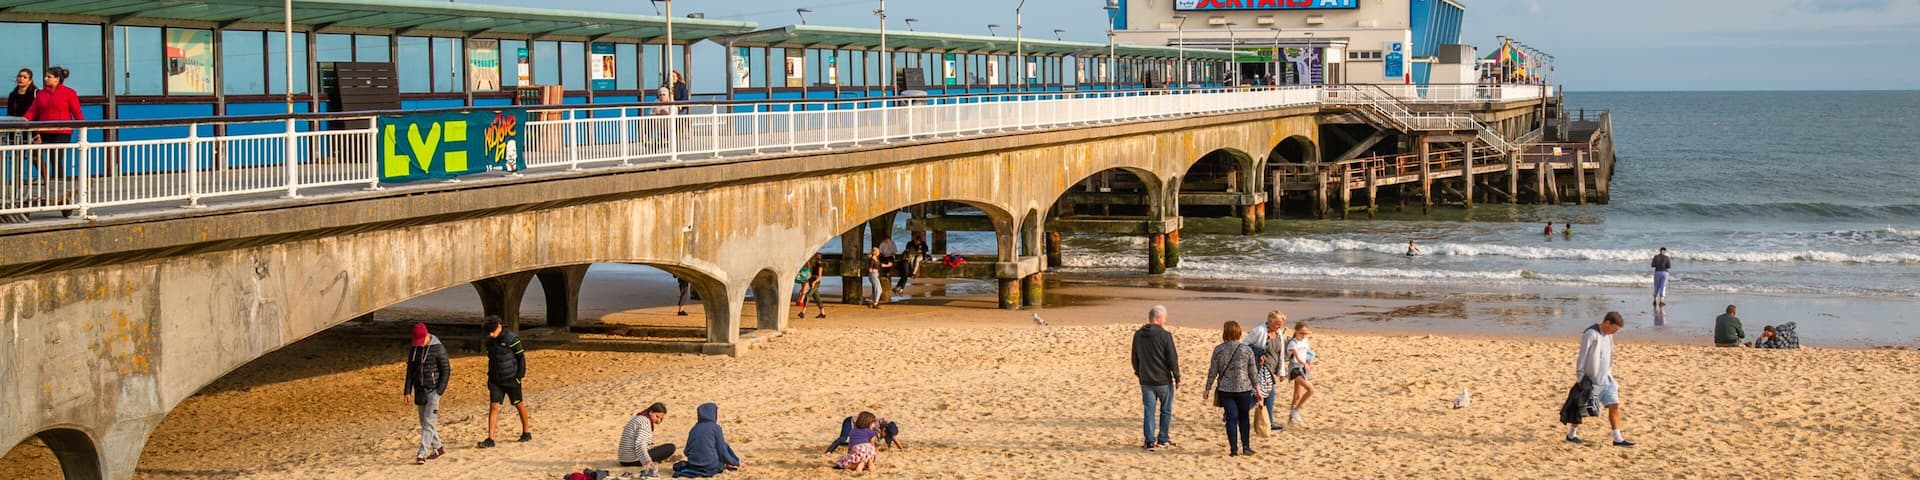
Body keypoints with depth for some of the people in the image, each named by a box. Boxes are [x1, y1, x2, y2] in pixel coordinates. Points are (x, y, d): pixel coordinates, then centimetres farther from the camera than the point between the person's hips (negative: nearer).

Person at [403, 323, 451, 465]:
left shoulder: (438, 348, -10)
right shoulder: (414, 349, 6)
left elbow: (446, 371, -8)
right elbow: (410, 371, 12)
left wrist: (440, 391, -13)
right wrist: (407, 391, 7)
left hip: (433, 390, -6)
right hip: (420, 390, 6)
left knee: (428, 422, -11)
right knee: (424, 423, 12)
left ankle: (422, 454, -15)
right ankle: (438, 448, 26)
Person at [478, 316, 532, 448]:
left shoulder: (511, 339, -15)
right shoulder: (489, 341, 2)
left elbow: (521, 357, -9)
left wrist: (521, 375, -11)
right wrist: (490, 375, 15)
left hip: (511, 379, -4)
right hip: (495, 380, 4)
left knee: (519, 405, 10)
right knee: (493, 406, -5)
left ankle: (526, 432, 27)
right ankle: (490, 439, -8)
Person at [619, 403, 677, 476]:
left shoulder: (638, 418, 18)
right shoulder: (645, 421, -12)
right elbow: (640, 444, -26)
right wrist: (647, 460, -38)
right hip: (634, 460, -10)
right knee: (671, 447, -8)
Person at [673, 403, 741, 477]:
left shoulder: (693, 429, 11)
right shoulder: (715, 428, -2)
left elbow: (687, 452, 13)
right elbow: (723, 452, -2)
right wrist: (736, 463, 13)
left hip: (693, 466, 5)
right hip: (711, 468, -5)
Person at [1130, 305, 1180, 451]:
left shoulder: (1138, 335, 3)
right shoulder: (1165, 335, -13)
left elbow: (1135, 358, 12)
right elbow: (1172, 359, -11)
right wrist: (1177, 378, -2)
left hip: (1146, 380, 4)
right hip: (1163, 380, -4)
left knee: (1148, 410, 6)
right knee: (1166, 411, 12)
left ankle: (1149, 441, 0)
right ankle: (1162, 440, 18)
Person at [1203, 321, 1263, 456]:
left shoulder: (1218, 350, -4)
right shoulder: (1247, 350, -3)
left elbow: (1213, 371, -1)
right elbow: (1253, 372, 0)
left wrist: (1208, 388, 9)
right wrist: (1257, 389, 9)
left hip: (1225, 390, 0)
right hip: (1244, 389, 0)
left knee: (1231, 419, 2)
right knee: (1244, 417, 16)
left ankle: (1233, 449, -1)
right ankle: (1245, 446, 17)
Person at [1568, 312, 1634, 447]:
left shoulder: (1608, 335, 9)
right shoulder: (1591, 334, -17)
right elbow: (1582, 357, -16)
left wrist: (1611, 377, 18)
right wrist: (1581, 380, -16)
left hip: (1605, 380, 7)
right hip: (1591, 380, -7)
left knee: (1614, 406, 0)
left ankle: (1617, 438, 2)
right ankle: (1571, 435, 22)